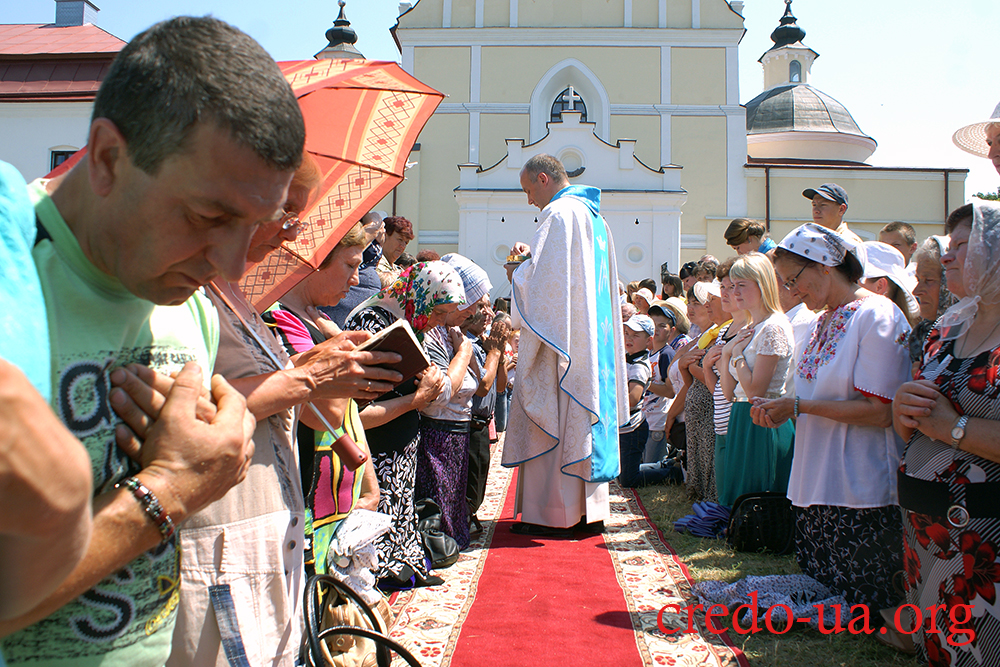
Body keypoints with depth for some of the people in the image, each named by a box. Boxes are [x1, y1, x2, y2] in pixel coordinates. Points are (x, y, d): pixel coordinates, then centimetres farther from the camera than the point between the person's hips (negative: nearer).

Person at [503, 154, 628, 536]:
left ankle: (552, 512, 1)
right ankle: (588, 508, 18)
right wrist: (530, 256, 19)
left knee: (550, 421, -4)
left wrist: (516, 274, 3)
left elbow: (540, 281, -16)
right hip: (593, 338, 10)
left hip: (559, 339, -10)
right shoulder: (593, 215, 18)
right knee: (584, 415, 12)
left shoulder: (559, 214, -12)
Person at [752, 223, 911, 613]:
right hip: (817, 485, 9)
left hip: (860, 494, -8)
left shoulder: (877, 316, -14)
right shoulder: (826, 320, 13)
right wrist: (783, 412, 1)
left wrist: (799, 406, -17)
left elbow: (880, 411, -20)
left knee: (860, 605, 2)